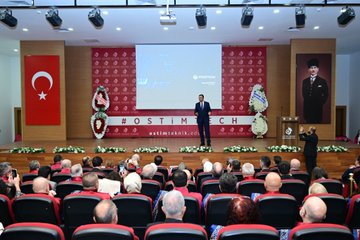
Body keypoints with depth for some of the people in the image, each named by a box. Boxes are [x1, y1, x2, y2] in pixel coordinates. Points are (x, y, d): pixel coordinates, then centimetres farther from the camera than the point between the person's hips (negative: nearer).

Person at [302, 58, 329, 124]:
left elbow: (326, 95, 3)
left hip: (317, 108, -3)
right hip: (307, 108, 3)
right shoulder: (305, 81, 10)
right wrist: (307, 102, 7)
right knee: (308, 123, 4)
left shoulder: (322, 81, 1)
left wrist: (321, 103, -3)